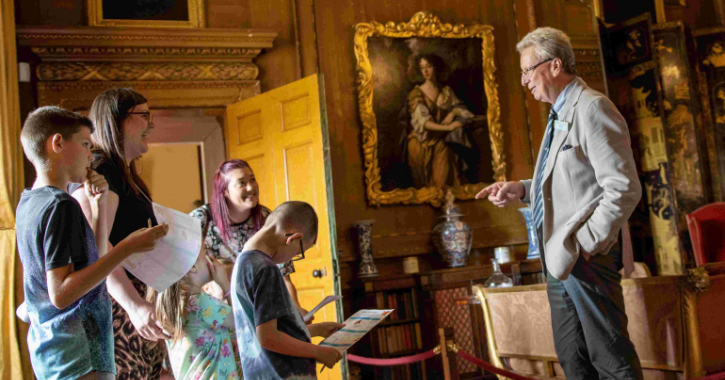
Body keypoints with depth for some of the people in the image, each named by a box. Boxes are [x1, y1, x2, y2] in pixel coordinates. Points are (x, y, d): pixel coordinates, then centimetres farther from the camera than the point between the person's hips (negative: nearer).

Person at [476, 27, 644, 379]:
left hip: (587, 260, -10)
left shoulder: (592, 108, -13)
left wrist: (586, 245, -19)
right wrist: (521, 189, 10)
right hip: (559, 259, 10)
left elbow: (624, 189, -19)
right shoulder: (560, 115, 18)